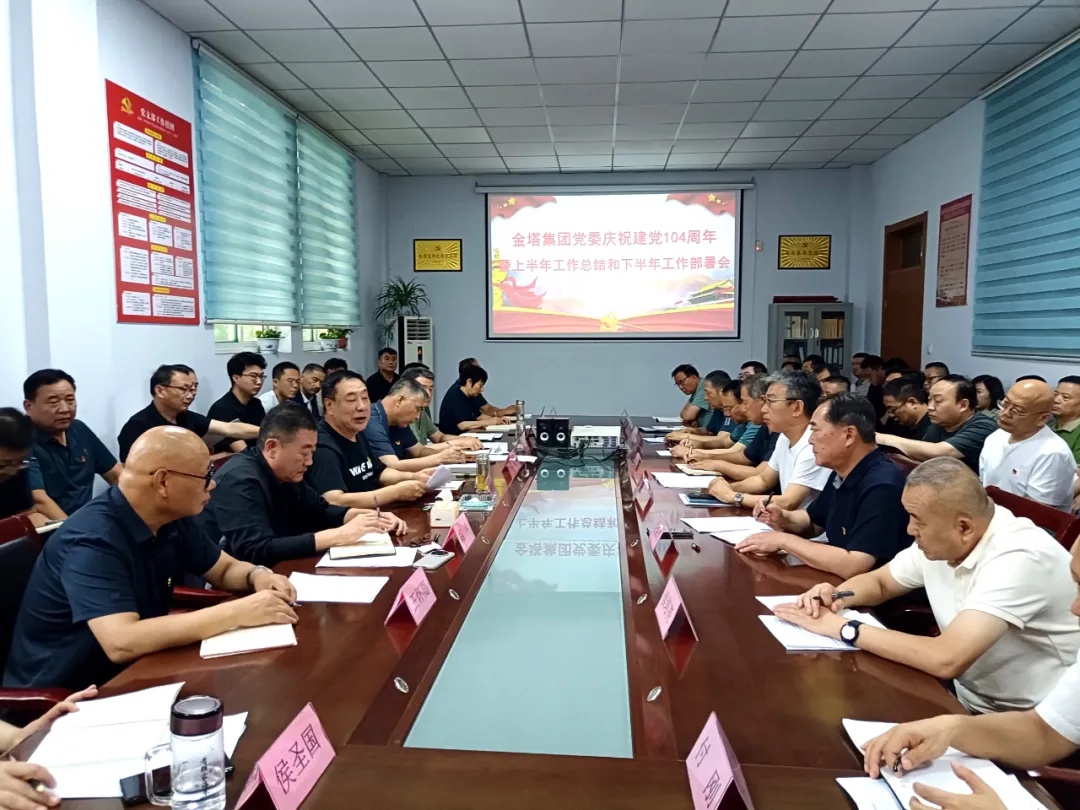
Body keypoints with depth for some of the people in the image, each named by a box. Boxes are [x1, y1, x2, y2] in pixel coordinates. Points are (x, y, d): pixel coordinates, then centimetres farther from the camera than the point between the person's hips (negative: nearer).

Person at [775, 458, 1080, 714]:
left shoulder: (1020, 559, -28)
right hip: (968, 703, 7)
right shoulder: (939, 539, -5)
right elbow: (880, 582, 12)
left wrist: (842, 628, -25)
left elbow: (946, 660, -36)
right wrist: (836, 596, -11)